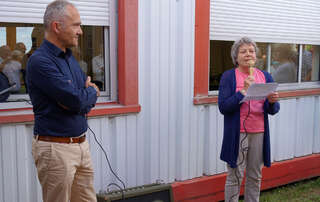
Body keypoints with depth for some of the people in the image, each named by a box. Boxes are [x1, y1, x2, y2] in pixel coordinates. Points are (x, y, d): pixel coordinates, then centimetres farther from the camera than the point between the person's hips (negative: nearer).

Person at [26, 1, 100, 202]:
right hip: (55, 148, -8)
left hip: (81, 143, 8)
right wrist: (91, 92, -1)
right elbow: (77, 100, -23)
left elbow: (90, 96, 12)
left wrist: (82, 96, -11)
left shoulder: (70, 58, 12)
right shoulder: (40, 61, -17)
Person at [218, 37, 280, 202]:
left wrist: (272, 102, -17)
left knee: (255, 177, 13)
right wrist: (243, 92, -20)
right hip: (237, 134, -4)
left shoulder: (265, 77, 8)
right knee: (235, 177, 2)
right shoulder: (228, 76, -3)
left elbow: (273, 110, 6)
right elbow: (223, 107, -12)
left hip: (259, 133, 4)